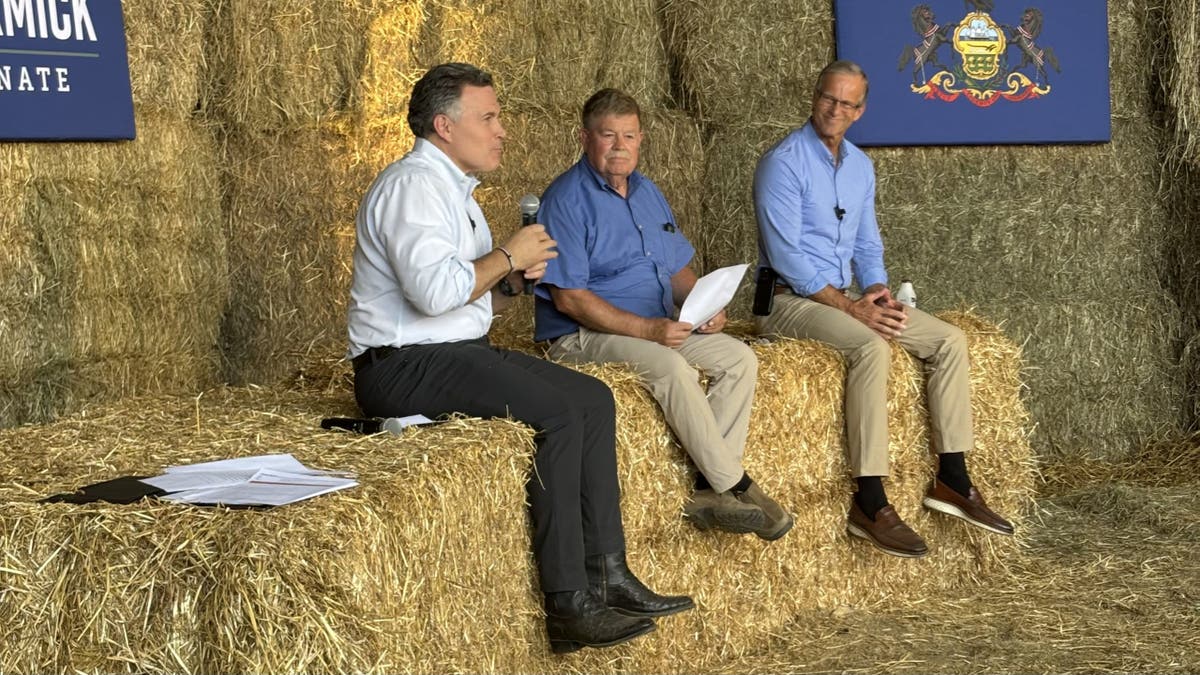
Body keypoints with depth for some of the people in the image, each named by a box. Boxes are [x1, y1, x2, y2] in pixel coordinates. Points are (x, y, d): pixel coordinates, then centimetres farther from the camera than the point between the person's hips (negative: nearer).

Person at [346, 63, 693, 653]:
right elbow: (434, 289, -27)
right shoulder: (412, 185, -12)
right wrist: (507, 256, -13)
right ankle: (568, 606, -21)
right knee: (559, 413, -23)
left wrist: (514, 280, 2)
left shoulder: (452, 189, 20)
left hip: (458, 353, 10)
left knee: (593, 399, -1)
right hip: (404, 367, -10)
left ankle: (607, 574, -3)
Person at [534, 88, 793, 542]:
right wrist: (647, 329, -24)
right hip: (585, 335, -8)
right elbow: (569, 299, -18)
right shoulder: (567, 200, -11)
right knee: (671, 367, -32)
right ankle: (735, 487, -22)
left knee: (739, 358, -10)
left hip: (661, 327, 8)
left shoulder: (647, 192, 16)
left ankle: (710, 491, -16)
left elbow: (678, 268, 22)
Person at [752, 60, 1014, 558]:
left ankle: (952, 480, -3)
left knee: (950, 340, -4)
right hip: (788, 299, -8)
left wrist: (878, 293, -3)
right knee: (871, 345, -34)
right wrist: (849, 307, -21)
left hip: (842, 297, 8)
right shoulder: (783, 162, -12)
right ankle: (870, 504, -33)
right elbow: (785, 254, -19)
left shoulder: (860, 167, 13)